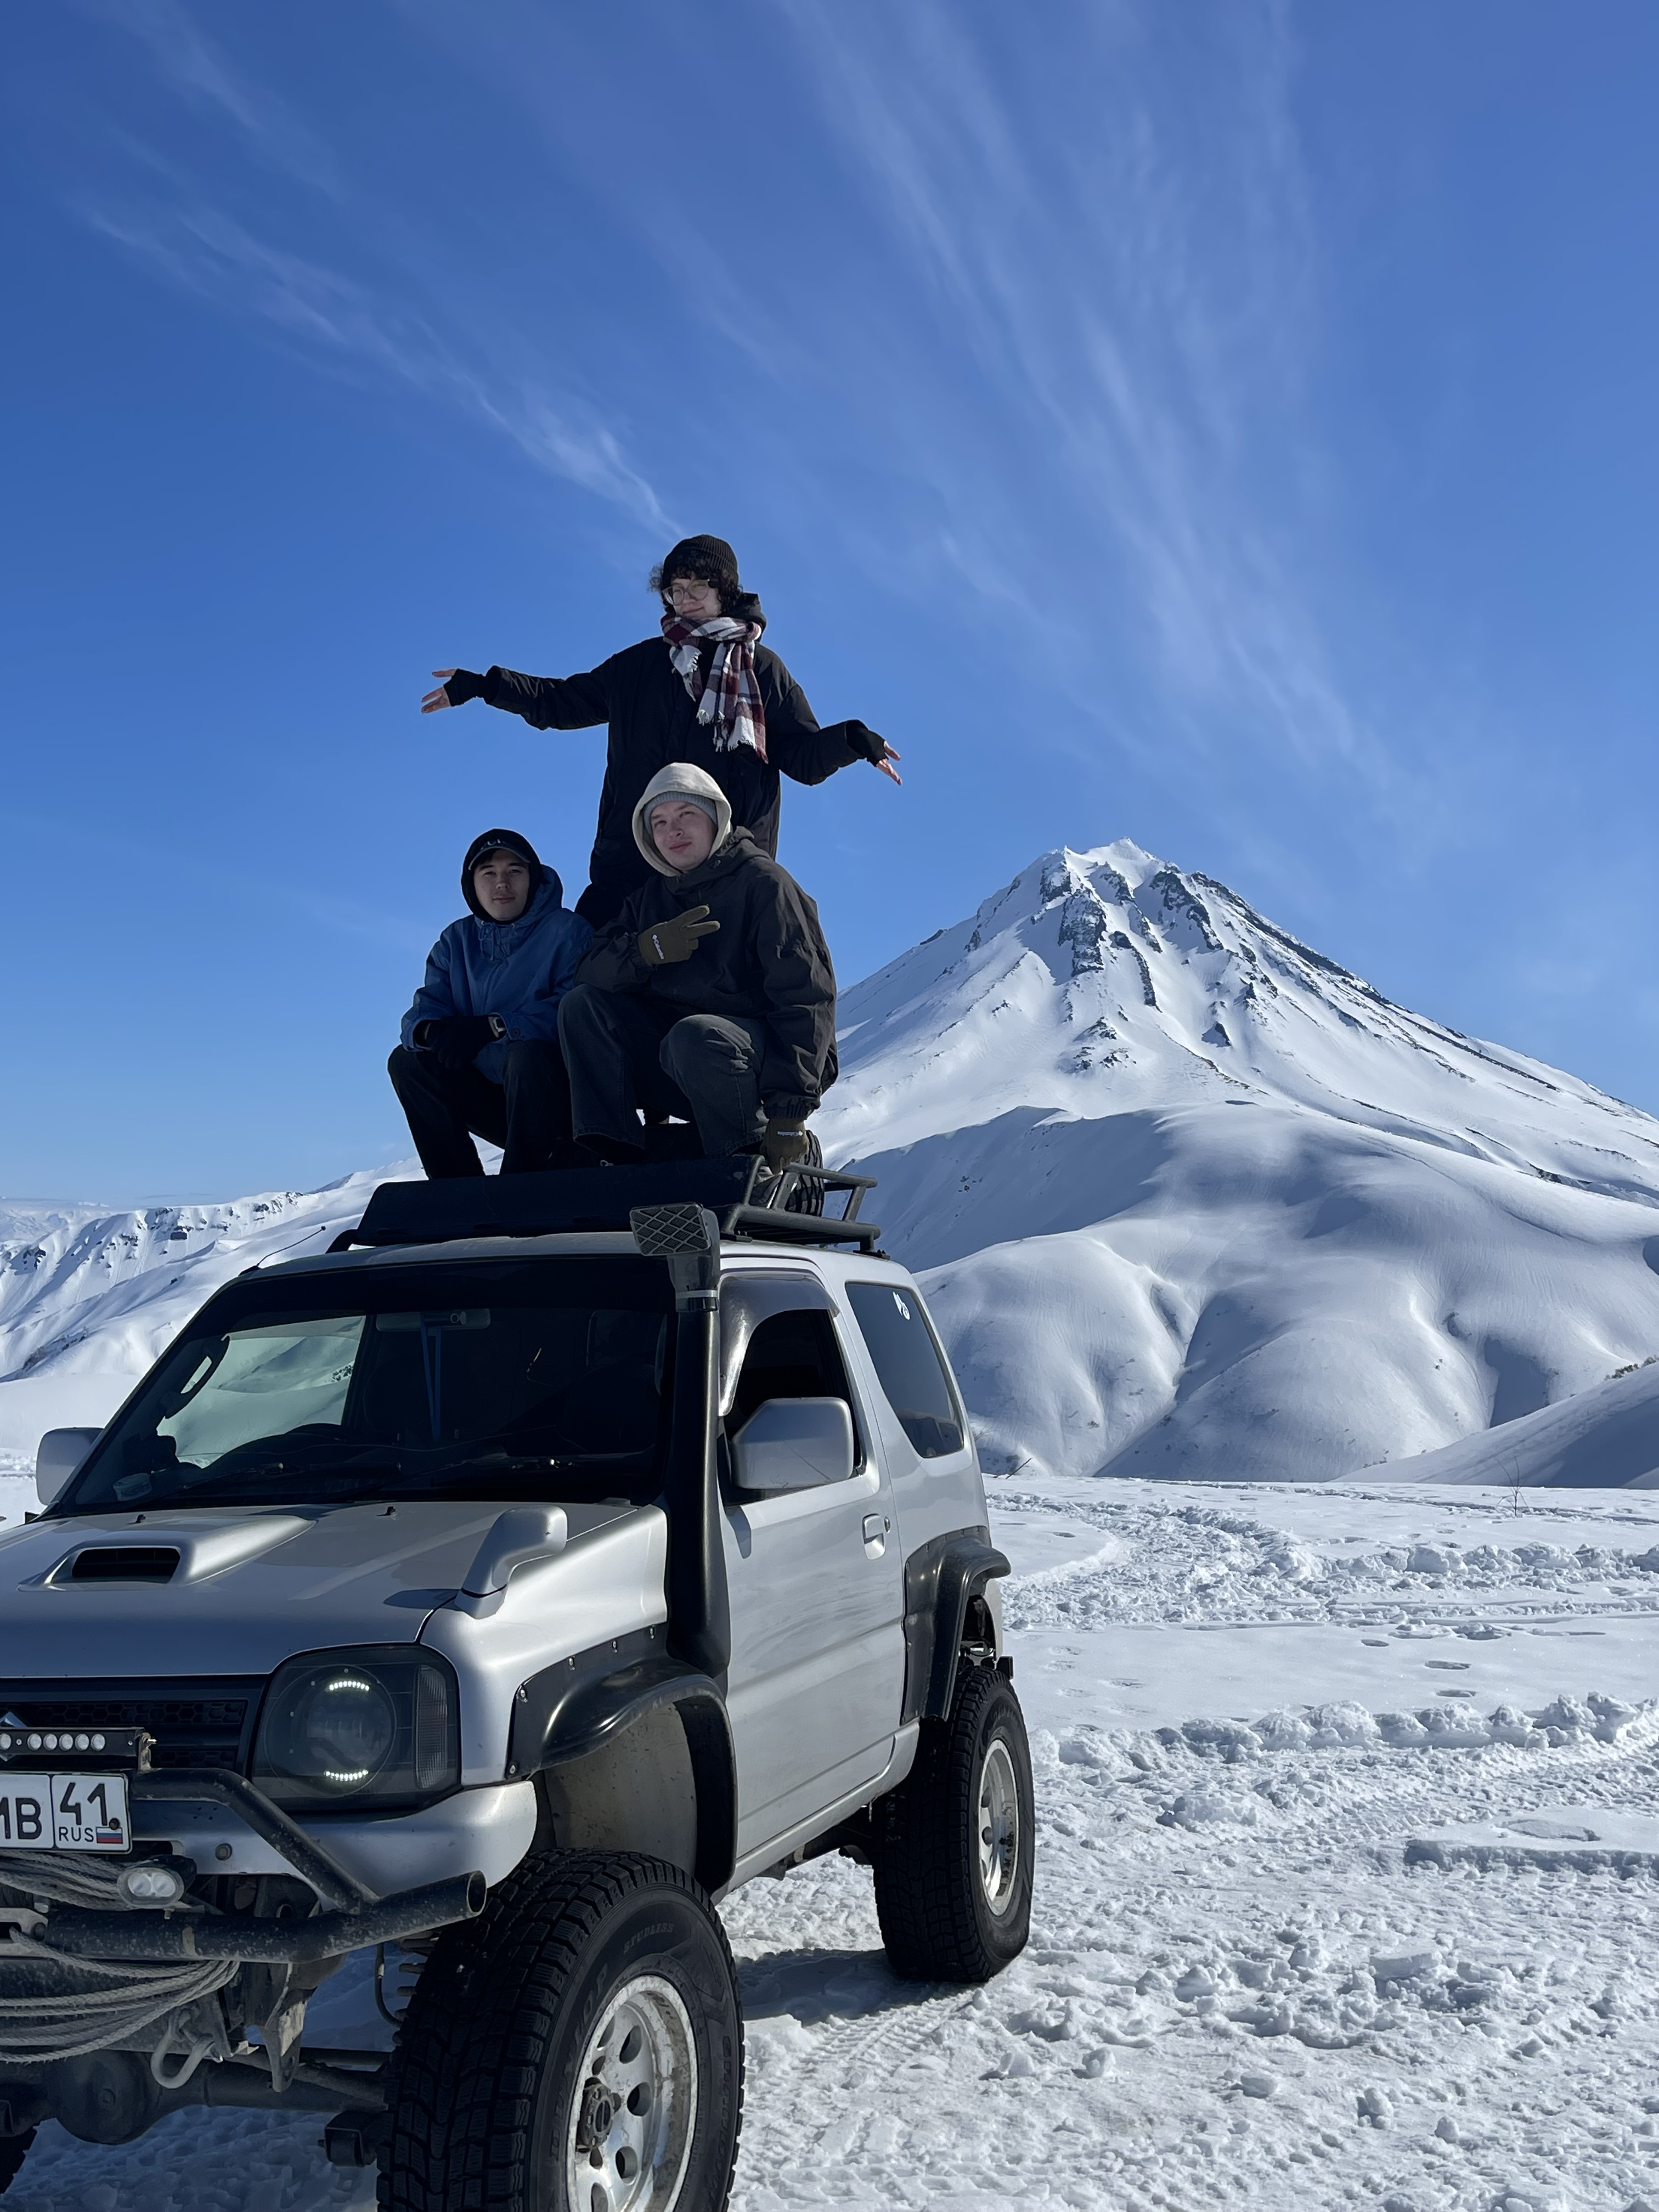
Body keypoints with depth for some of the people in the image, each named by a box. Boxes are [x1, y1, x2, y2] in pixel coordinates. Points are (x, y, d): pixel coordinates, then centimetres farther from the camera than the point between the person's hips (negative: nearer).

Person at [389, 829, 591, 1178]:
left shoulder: (567, 931, -9)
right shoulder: (456, 942, 9)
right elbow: (424, 1011, -2)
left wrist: (493, 1027, -32)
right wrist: (432, 1031, -27)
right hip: (495, 1100, 6)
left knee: (527, 1052, -34)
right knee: (407, 1061, -8)